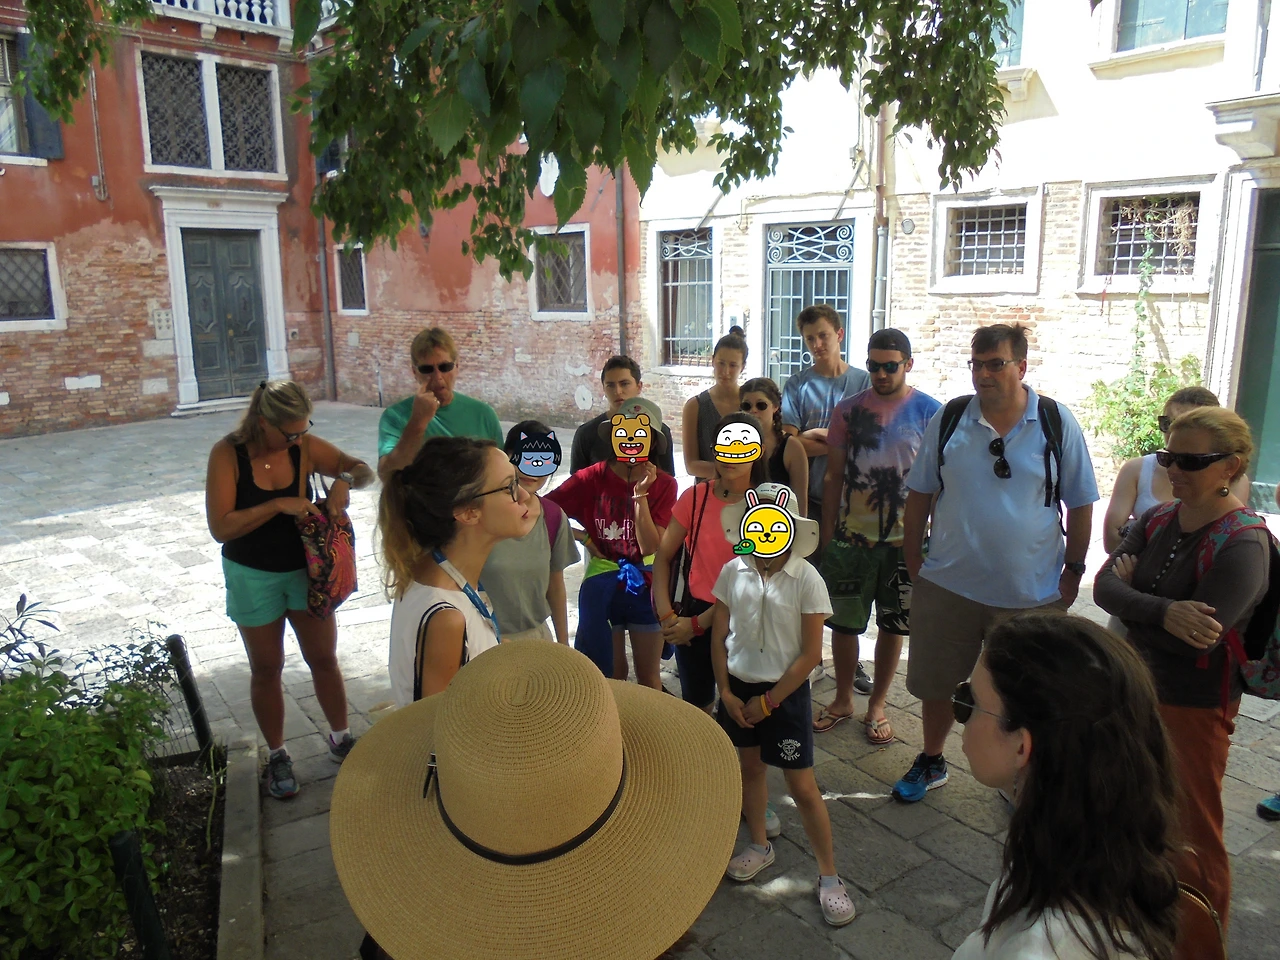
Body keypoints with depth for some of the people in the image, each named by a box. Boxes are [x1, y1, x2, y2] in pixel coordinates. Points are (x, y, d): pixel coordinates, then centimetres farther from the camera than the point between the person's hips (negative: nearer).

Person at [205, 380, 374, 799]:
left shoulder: (305, 447, -12)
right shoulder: (228, 454, -18)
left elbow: (364, 471, -4)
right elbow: (221, 527, -23)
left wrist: (344, 480, -26)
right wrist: (278, 505, -31)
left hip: (305, 569, 2)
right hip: (253, 577, -2)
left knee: (324, 658, 8)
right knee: (266, 669, 10)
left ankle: (340, 741, 27)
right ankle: (277, 756, 27)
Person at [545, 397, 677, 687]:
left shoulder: (664, 484, -10)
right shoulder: (592, 478, -11)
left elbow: (650, 547, -16)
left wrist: (641, 494, -23)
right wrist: (583, 537, -17)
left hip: (645, 586, 0)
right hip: (602, 585, 0)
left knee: (649, 676, 12)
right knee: (611, 674, 16)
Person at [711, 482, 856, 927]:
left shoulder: (806, 580, -16)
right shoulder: (732, 572, -6)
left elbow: (810, 653, -13)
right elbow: (719, 636, 1)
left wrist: (768, 701, -11)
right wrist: (726, 692, -5)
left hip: (785, 691, -4)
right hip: (739, 687, 4)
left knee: (802, 786, 2)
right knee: (749, 766, 20)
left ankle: (828, 877, 19)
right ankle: (759, 845, 43)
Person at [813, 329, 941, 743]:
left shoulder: (929, 412, -3)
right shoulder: (849, 410, 3)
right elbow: (834, 475, 6)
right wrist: (827, 533, 4)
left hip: (904, 539, -1)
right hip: (851, 537, 2)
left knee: (892, 626, 10)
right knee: (843, 622, 9)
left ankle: (877, 705, 27)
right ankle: (843, 700, 28)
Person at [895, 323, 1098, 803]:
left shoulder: (1057, 423, -7)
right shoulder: (949, 418, -4)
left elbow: (1080, 504, 1)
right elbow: (919, 494, 3)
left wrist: (1073, 570, 0)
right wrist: (913, 561, 2)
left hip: (1031, 591, -1)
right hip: (948, 584, 1)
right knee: (935, 682, 15)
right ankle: (931, 762, 39)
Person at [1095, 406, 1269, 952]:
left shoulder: (1243, 544, -19)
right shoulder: (1157, 521, 1)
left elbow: (1196, 638, -28)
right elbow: (1104, 586, -10)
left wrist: (1131, 593, -14)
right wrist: (1163, 612, -28)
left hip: (1195, 706, -7)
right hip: (1137, 686, 7)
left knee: (1193, 830, 9)